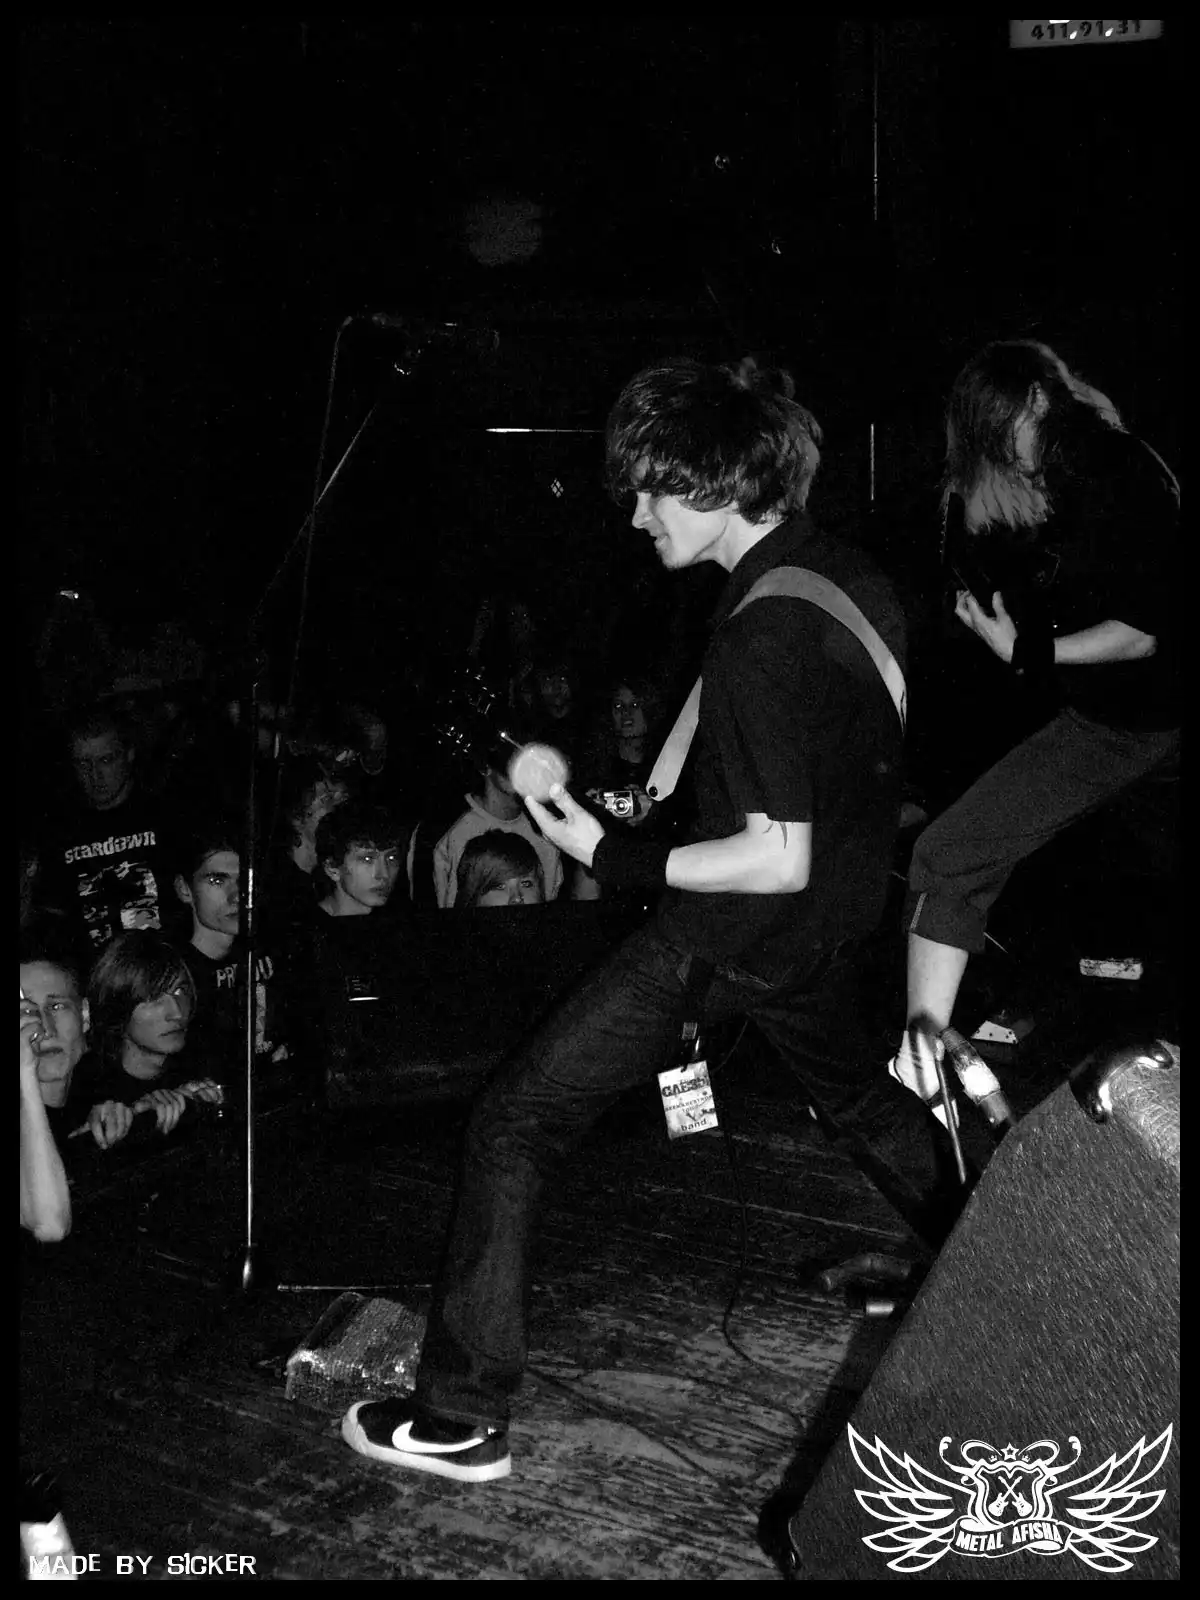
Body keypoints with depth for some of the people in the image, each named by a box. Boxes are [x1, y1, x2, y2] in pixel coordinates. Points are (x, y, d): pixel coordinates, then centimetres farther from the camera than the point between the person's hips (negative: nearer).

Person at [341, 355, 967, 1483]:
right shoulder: (855, 577, 0)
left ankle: (463, 1420, 2)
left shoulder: (764, 636, -27)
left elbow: (777, 859, -27)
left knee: (511, 1125, -3)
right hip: (829, 923, 9)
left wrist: (615, 859, -22)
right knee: (858, 1097, 34)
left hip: (733, 936, -9)